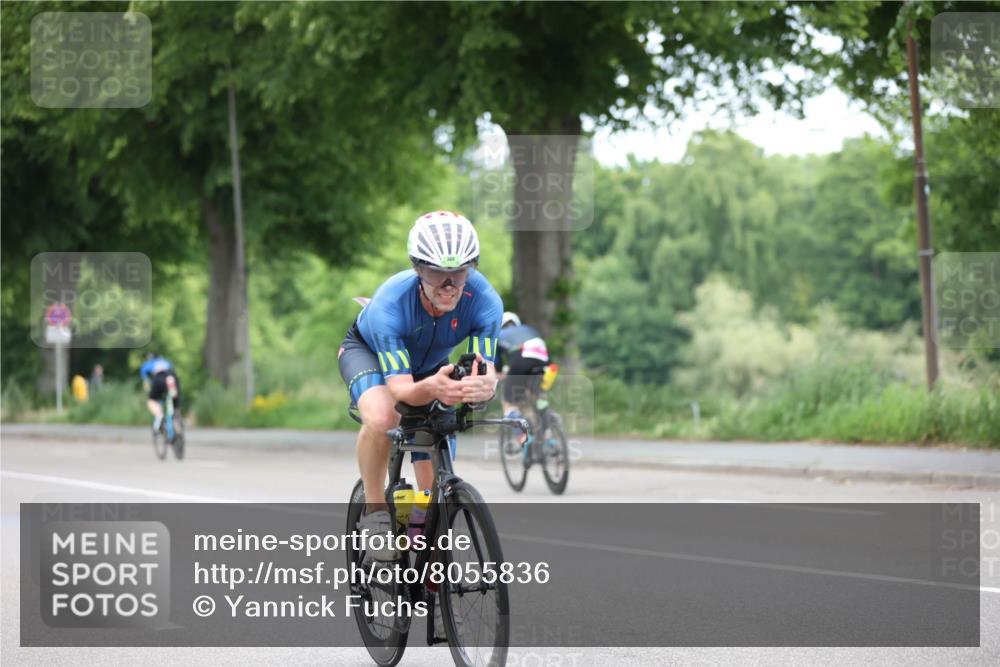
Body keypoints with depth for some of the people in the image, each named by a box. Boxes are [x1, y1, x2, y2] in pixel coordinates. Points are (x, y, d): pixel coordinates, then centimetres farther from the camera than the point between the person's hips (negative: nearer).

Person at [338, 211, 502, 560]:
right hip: (368, 350, -3)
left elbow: (487, 373, -39)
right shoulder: (390, 304, -41)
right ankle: (374, 512, -16)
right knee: (381, 417, -39)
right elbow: (400, 389, -44)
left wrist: (483, 386, -64)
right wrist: (432, 388, -67)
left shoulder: (484, 300, -34)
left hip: (431, 365, 3)